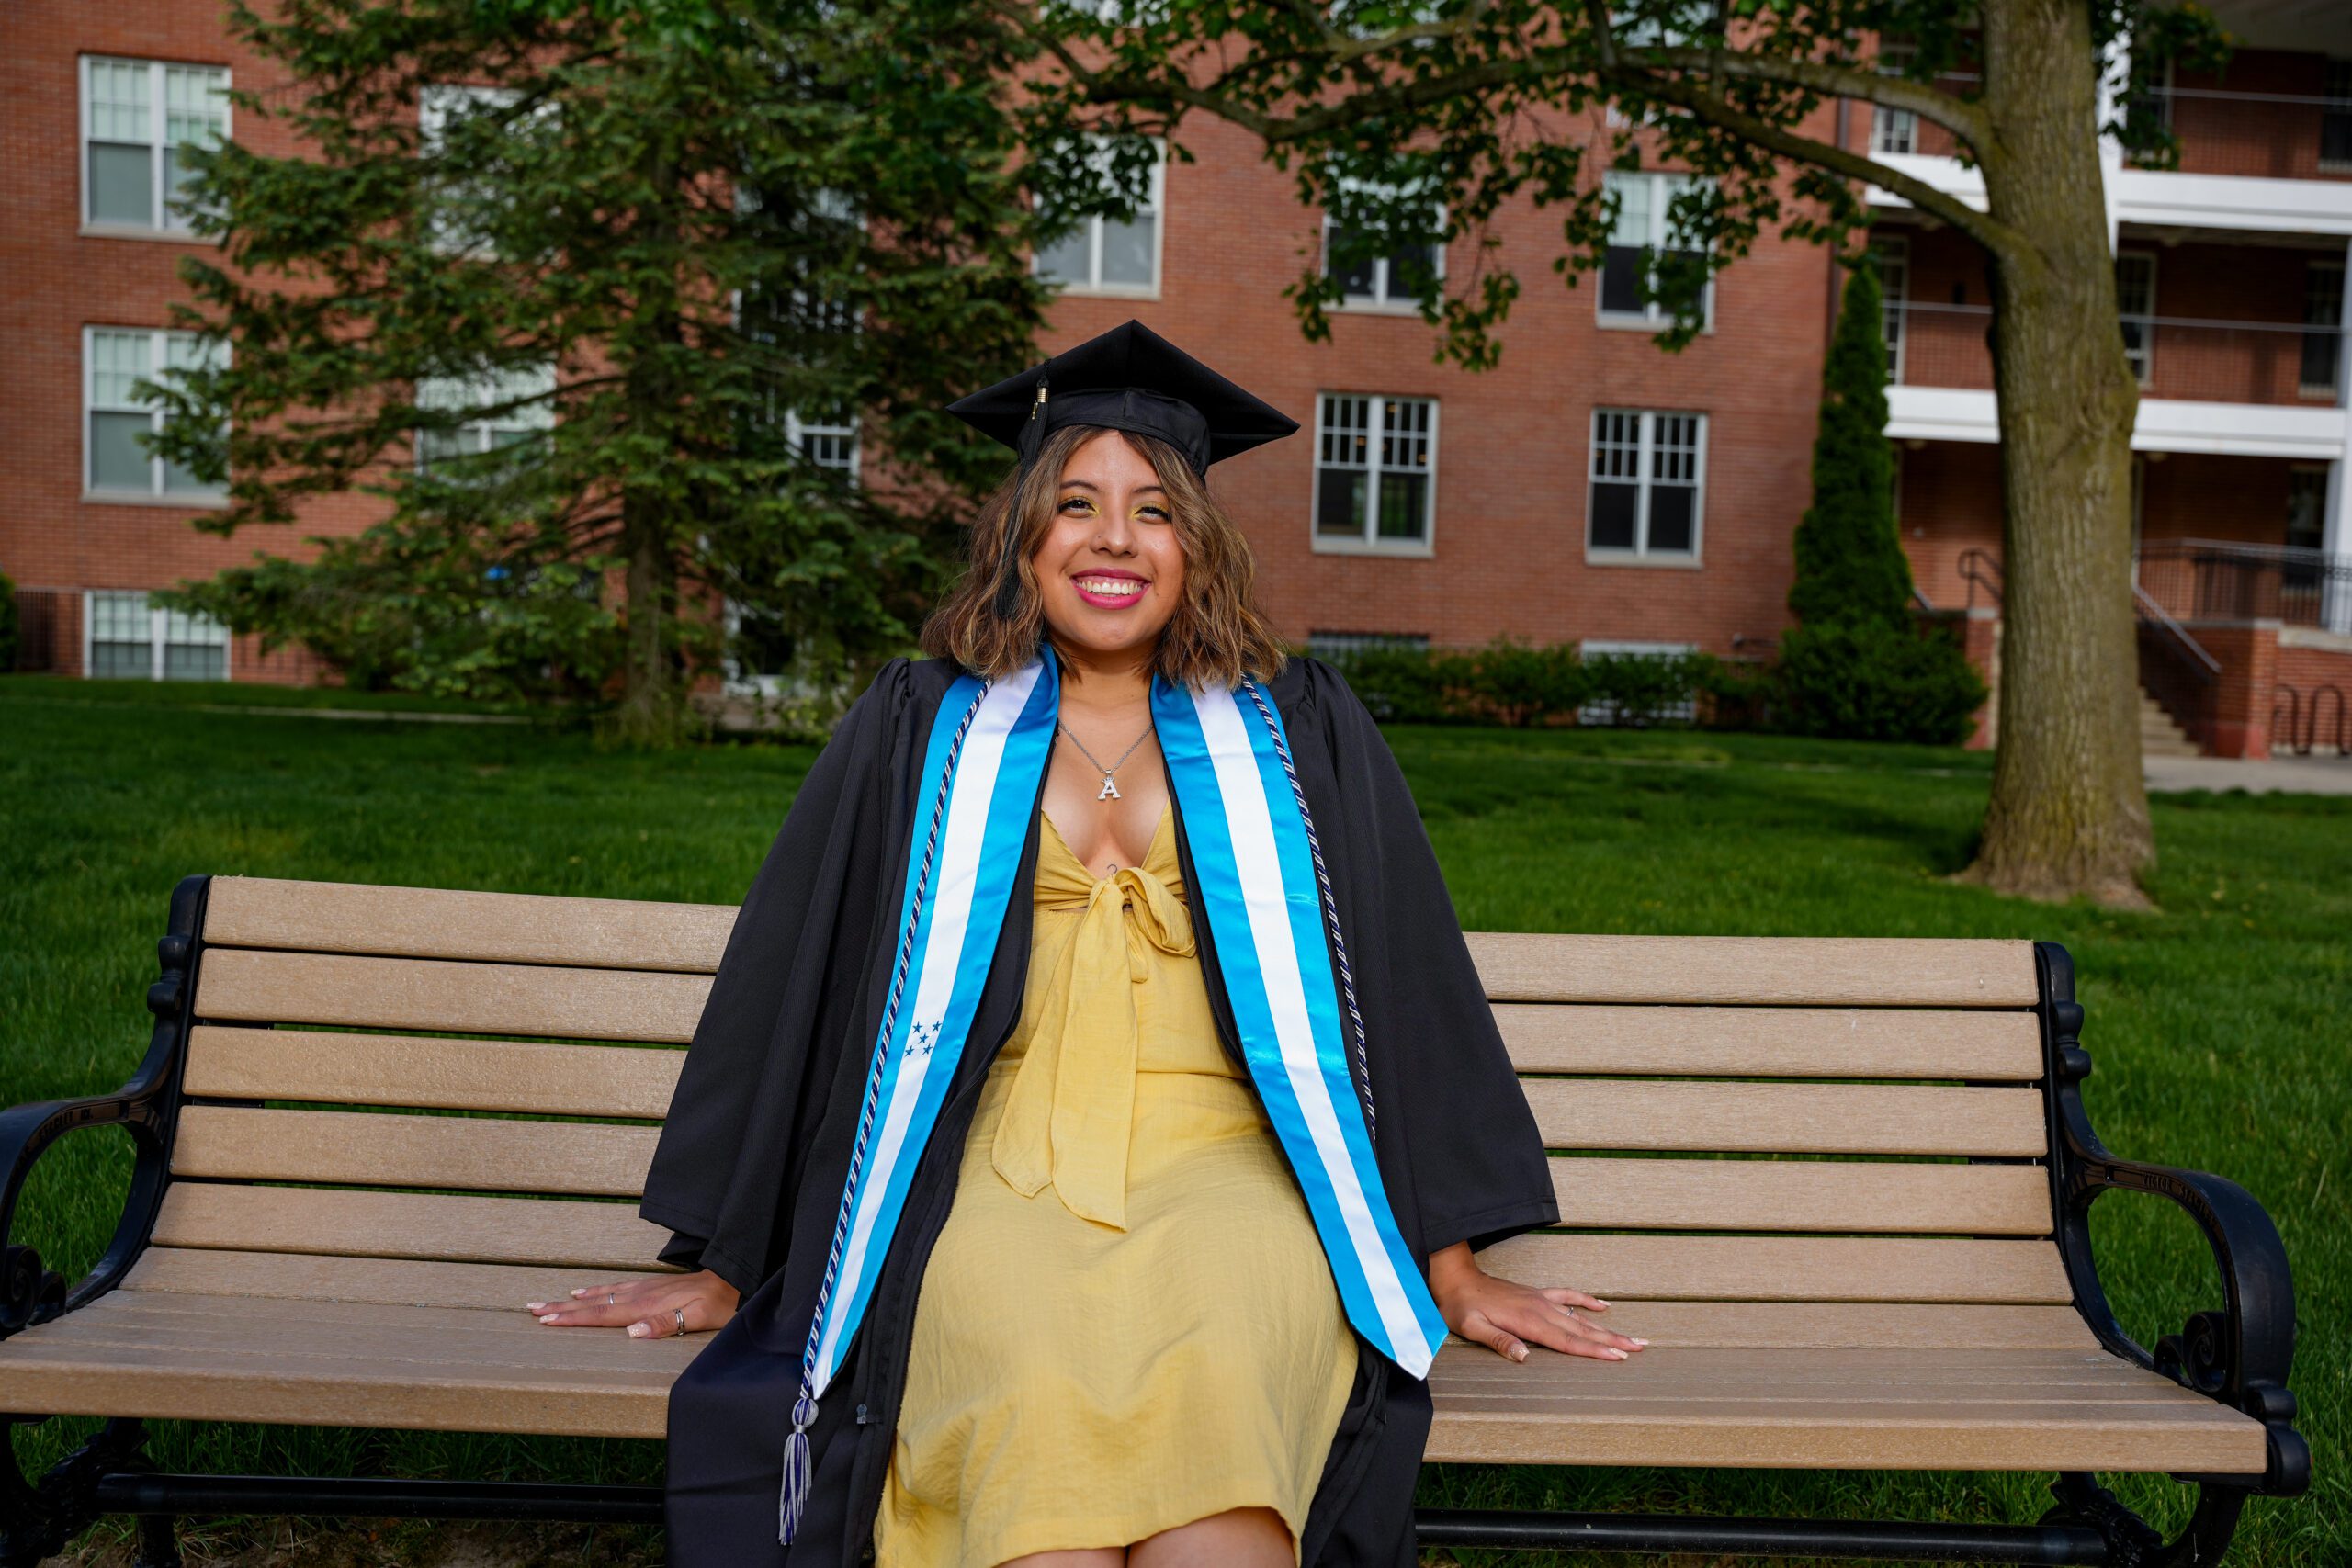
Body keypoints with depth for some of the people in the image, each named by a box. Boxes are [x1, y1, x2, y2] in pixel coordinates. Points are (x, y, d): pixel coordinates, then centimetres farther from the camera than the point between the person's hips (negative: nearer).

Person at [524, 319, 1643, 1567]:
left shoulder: (1294, 731, 10)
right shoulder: (926, 730, 10)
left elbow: (1409, 984, 12)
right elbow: (783, 983, 12)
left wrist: (1456, 1270, 11)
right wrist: (718, 1266, 13)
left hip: (1224, 1169, 0)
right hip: (1005, 1174, 1)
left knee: (1214, 1390, -34)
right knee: (1040, 1416, -33)